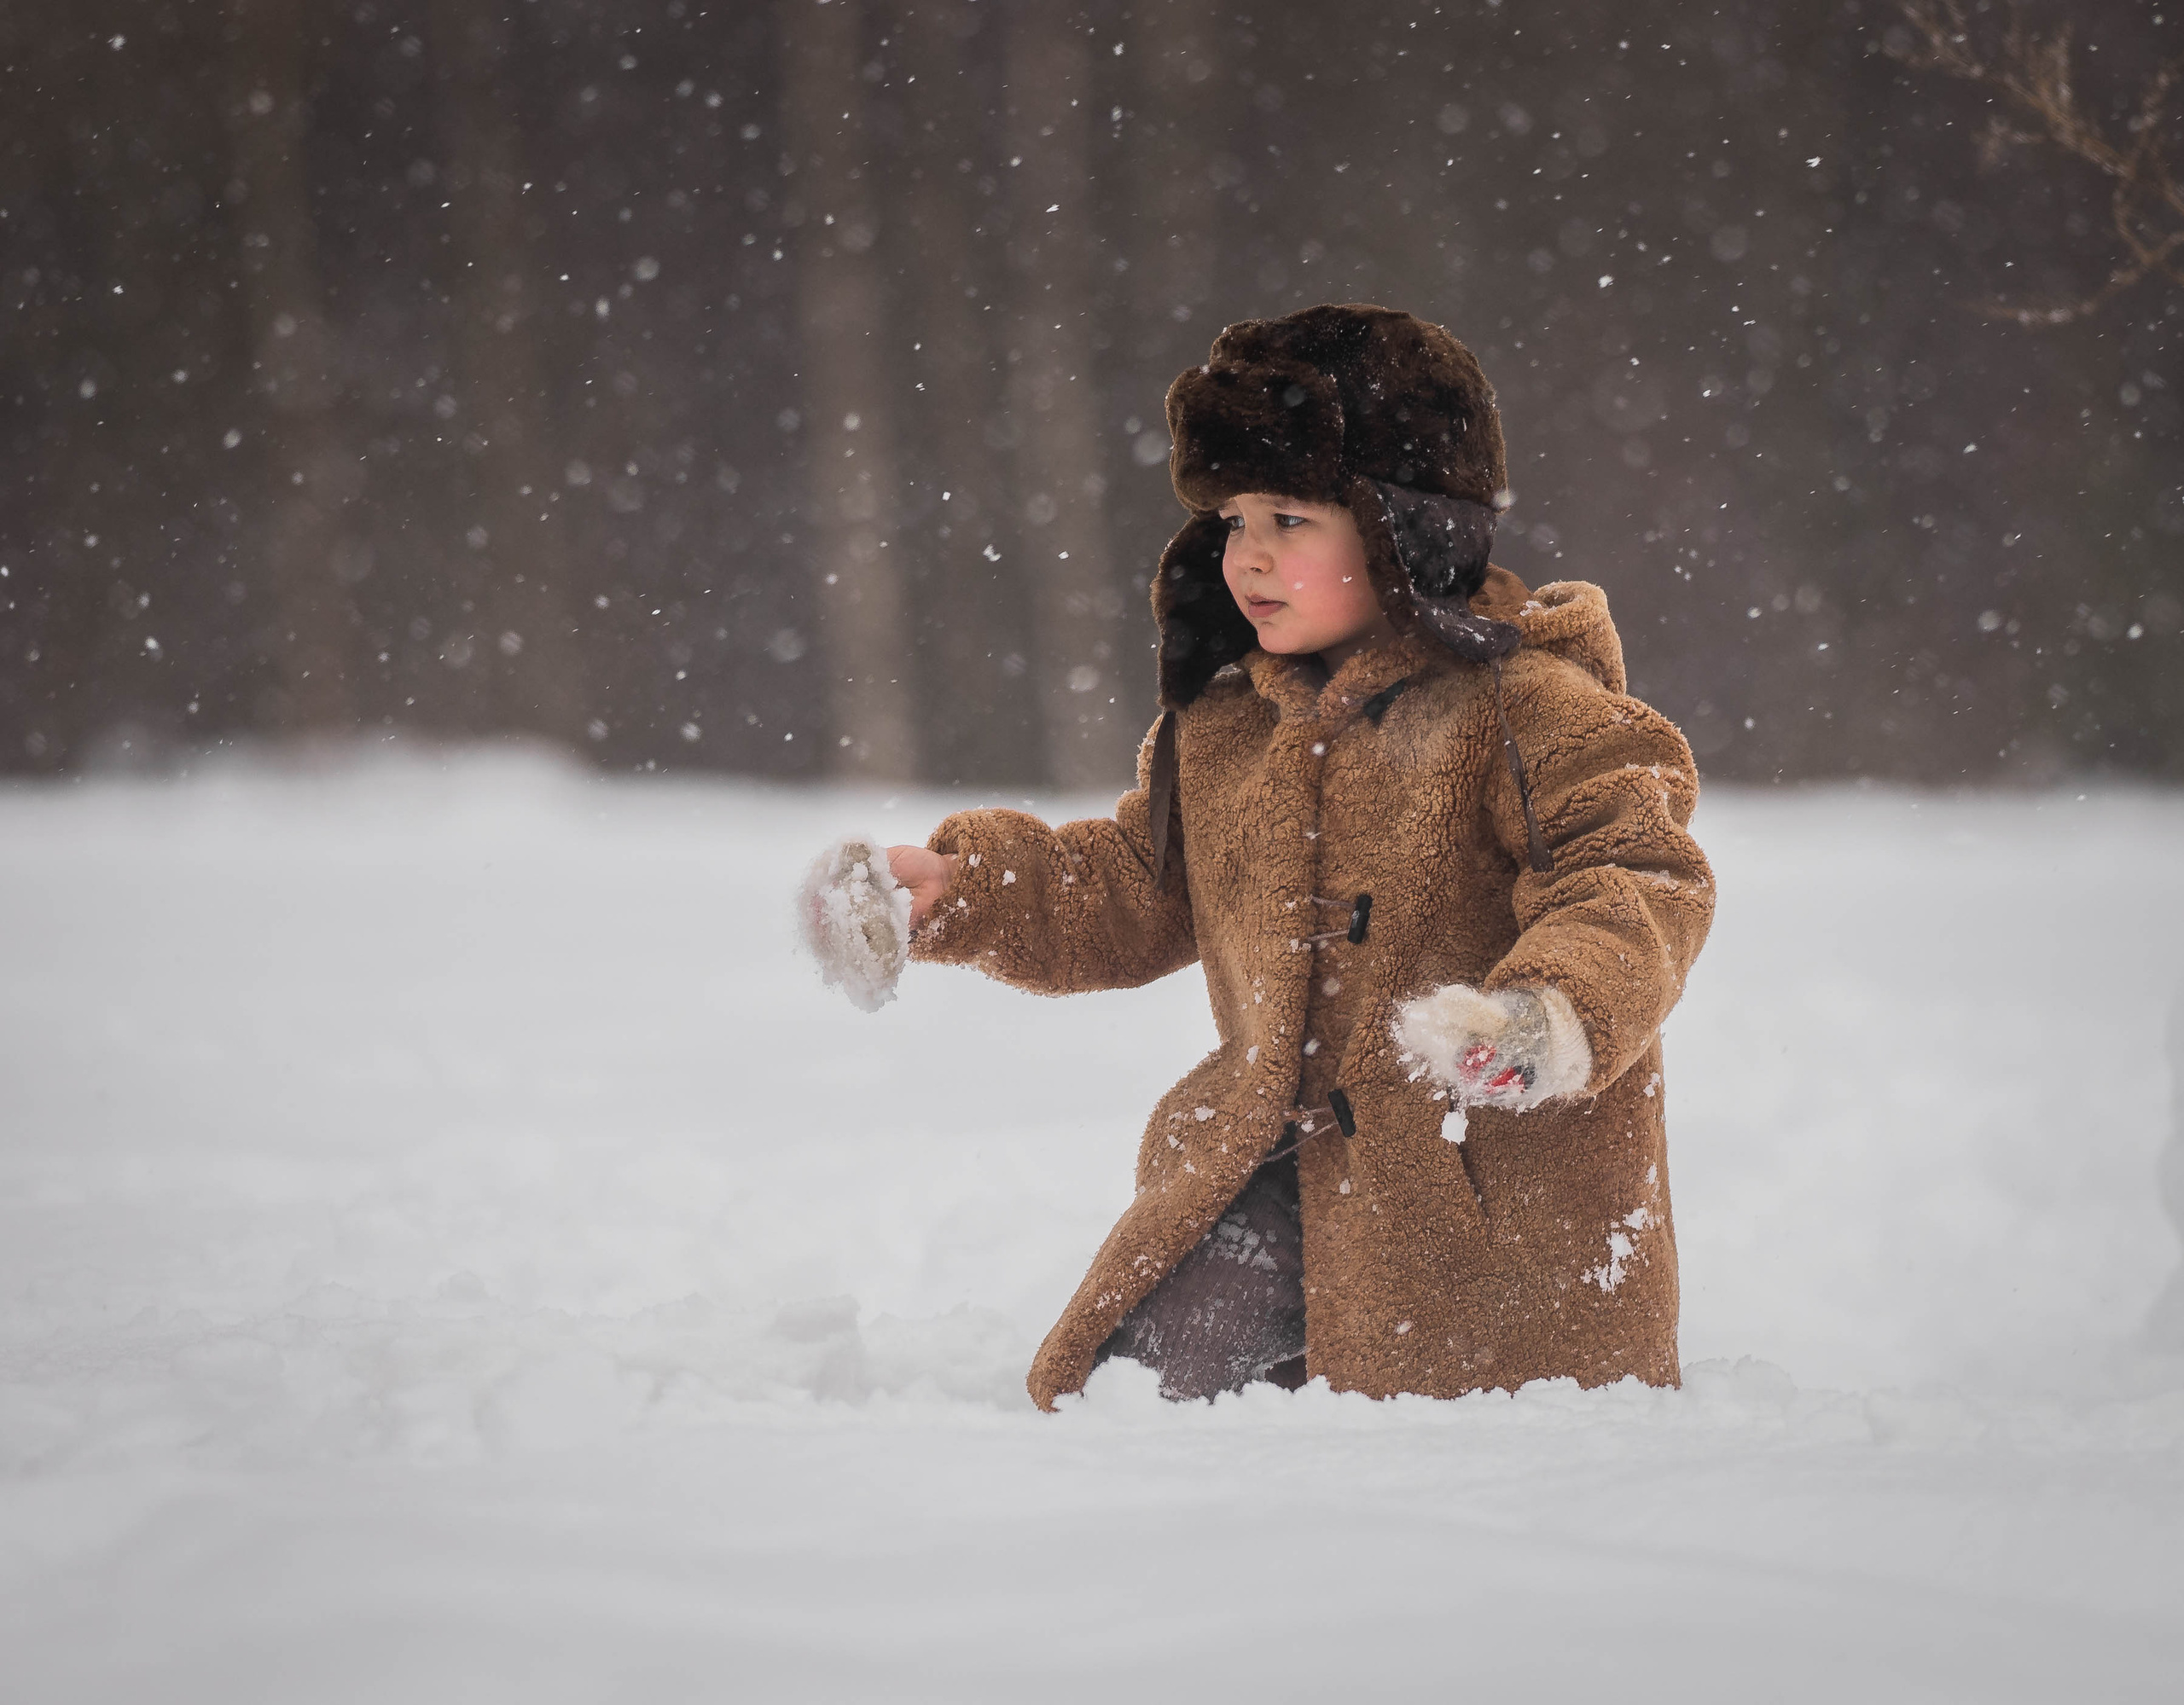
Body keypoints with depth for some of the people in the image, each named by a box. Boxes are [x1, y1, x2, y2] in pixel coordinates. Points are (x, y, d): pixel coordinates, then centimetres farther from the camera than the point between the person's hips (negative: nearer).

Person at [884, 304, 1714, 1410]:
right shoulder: (1219, 729, 12)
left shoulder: (1523, 707, -10)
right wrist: (958, 888, 11)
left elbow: (1638, 877, -17)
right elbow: (1130, 890, 23)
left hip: (1495, 1183, -6)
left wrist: (1553, 1017, -34)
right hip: (1286, 1172, 6)